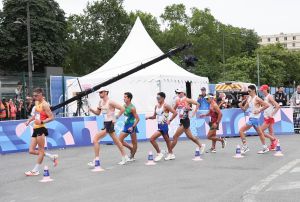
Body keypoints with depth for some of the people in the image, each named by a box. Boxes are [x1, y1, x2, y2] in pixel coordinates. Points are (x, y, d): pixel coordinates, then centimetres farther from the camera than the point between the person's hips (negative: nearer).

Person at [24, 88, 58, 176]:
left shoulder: (45, 105, -12)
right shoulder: (37, 103, 15)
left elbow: (51, 117, -17)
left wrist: (42, 122, -29)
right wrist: (29, 120, 18)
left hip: (41, 129, -10)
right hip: (35, 129, 10)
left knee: (41, 150, 0)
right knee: (31, 151, 9)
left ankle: (36, 170, 6)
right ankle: (52, 157, 20)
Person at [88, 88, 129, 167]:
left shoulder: (110, 102, -15)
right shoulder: (101, 102, 10)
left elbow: (122, 109, -14)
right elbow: (98, 113, 18)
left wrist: (116, 118, -15)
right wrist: (92, 110, -1)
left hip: (109, 124, -10)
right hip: (105, 123, 10)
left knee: (95, 139, -13)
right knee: (116, 141, 17)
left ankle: (96, 161, -9)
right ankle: (125, 157, 28)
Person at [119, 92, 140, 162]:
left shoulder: (132, 108, -17)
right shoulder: (124, 106, 6)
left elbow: (137, 119, -17)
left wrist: (133, 127, -22)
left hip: (131, 126, -8)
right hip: (126, 125, 8)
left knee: (134, 142, 4)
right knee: (120, 140, 3)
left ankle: (132, 157, 14)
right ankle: (131, 149, 18)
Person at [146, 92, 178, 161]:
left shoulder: (165, 105, -13)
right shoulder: (156, 106, 10)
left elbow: (175, 113, -16)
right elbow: (154, 116, 19)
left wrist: (170, 120, -16)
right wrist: (149, 117, 1)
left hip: (164, 125, -8)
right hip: (159, 125, 8)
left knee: (152, 139, -15)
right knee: (167, 140, 19)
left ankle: (159, 153, -2)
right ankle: (171, 154, 32)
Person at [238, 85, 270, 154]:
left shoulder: (257, 99, -12)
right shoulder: (249, 98, 12)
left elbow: (267, 105, -15)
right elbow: (244, 109, 15)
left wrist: (259, 111, -17)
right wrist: (241, 106, -5)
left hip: (254, 118, -9)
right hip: (251, 118, 9)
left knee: (241, 130, -10)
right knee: (260, 133, 14)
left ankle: (245, 147, -5)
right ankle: (265, 148, 22)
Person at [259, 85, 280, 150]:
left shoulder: (269, 97, -15)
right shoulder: (265, 97, 10)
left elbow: (278, 106, -22)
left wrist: (272, 114, -20)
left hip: (269, 118, -9)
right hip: (266, 117, 9)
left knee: (261, 131, -7)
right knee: (271, 132, 10)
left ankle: (274, 139, 0)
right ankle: (272, 146, 14)